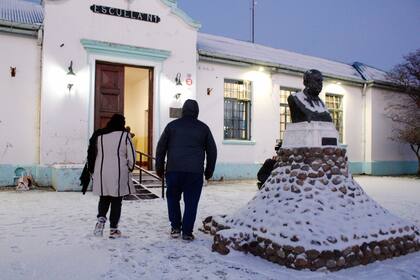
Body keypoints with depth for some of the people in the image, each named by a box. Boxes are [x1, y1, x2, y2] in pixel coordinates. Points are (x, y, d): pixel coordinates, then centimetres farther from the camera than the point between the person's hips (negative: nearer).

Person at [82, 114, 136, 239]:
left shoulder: (99, 135, 6)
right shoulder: (125, 135, -4)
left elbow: (92, 154, 8)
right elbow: (131, 156, -3)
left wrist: (92, 171, 17)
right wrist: (129, 169, 13)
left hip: (101, 173, 3)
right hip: (119, 173, -3)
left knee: (104, 198, 20)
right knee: (116, 201, 7)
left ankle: (101, 218, -1)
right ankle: (113, 229, 11)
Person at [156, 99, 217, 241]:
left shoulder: (172, 125, 8)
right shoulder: (203, 128, 9)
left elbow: (161, 148, 8)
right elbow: (212, 151, 12)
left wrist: (159, 168, 16)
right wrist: (209, 171, 21)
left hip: (174, 170, 0)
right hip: (195, 172, 0)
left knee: (173, 198, 17)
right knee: (191, 202, 6)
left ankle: (175, 228, 16)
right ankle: (187, 232, 6)